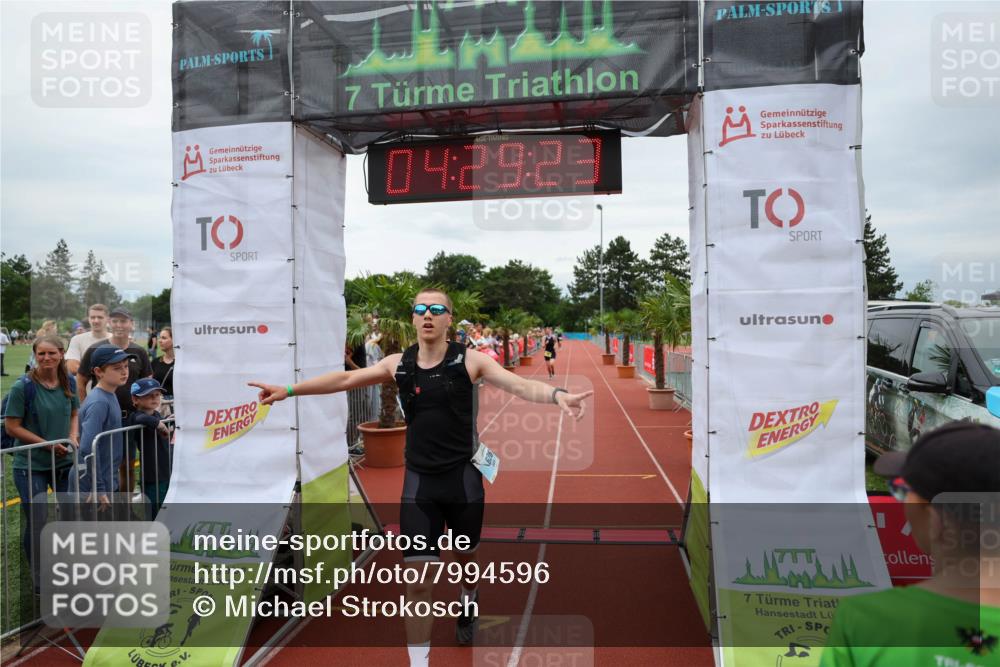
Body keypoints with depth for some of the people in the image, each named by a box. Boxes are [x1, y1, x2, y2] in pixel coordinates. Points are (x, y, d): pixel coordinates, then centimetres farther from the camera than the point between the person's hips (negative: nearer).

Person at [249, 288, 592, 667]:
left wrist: (557, 395, -41)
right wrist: (289, 390, 2)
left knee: (465, 556, 23)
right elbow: (344, 379, 4)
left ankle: (469, 601, 58)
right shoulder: (399, 364, -1)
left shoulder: (469, 360, -10)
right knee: (417, 581, -3)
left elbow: (519, 385, -22)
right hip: (419, 482, 1)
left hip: (463, 478, -1)